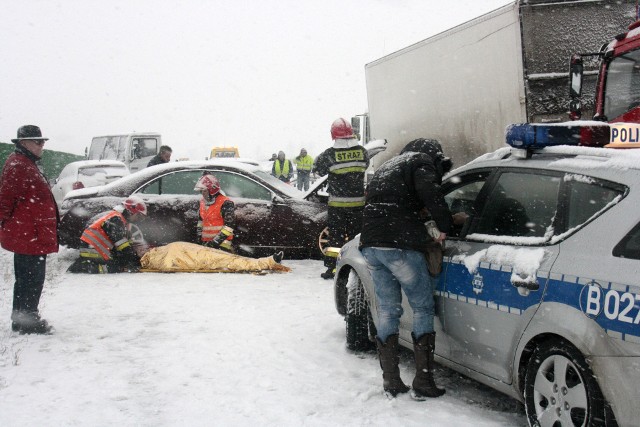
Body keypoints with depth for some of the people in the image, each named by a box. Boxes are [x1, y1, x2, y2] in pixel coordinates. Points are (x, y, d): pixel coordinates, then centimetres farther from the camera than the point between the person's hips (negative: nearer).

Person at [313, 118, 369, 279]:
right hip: (358, 202, 2)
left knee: (335, 235, 5)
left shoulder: (330, 154, -13)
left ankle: (332, 268, 4)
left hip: (337, 203, -2)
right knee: (356, 234, 12)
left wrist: (319, 158, 18)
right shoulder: (361, 151, -4)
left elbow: (318, 169, 0)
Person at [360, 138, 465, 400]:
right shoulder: (422, 161, 3)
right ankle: (423, 383, 1)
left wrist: (449, 219, 30)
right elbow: (429, 192, -17)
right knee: (423, 308, 3)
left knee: (387, 311, 14)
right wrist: (444, 226, -6)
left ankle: (390, 381, 14)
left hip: (371, 245, 8)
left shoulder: (387, 167, 30)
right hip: (400, 246, -7)